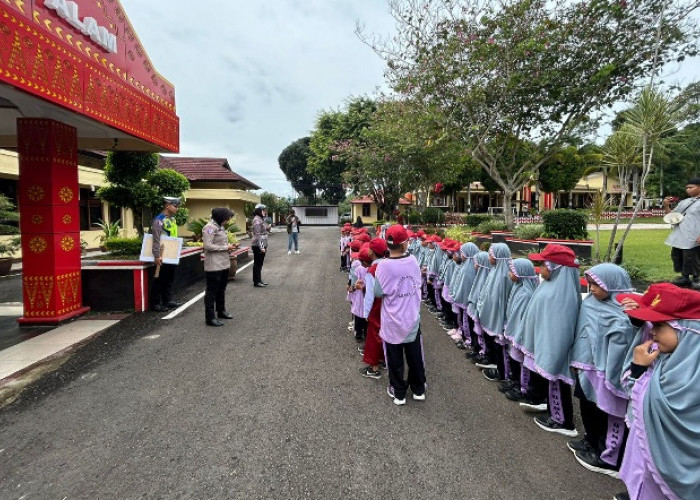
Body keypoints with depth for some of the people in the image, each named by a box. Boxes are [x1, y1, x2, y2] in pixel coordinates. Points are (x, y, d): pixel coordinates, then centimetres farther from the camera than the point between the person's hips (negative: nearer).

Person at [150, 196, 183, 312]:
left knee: (169, 279, 15)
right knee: (159, 280, 1)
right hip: (162, 257, -9)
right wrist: (157, 256, -24)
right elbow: (156, 240, -21)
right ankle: (155, 304, 11)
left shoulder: (172, 219, 11)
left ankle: (168, 301, 25)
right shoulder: (159, 220, -16)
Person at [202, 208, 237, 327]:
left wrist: (229, 246, 4)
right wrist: (226, 247, -18)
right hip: (214, 265, -9)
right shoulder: (209, 227, -15)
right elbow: (208, 246, -22)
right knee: (212, 291, -1)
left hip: (224, 263, 10)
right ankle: (210, 317, 6)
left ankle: (221, 310, 35)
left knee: (221, 289, 20)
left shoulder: (220, 227, 14)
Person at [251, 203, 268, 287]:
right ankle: (256, 282, 6)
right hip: (257, 245, -9)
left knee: (260, 263, 15)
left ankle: (259, 280, 23)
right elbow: (257, 235, -21)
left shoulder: (261, 219, 14)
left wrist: (265, 245, 18)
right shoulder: (257, 220, -16)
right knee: (257, 263, -1)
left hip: (262, 245, 9)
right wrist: (261, 247, -23)